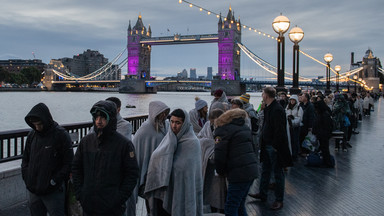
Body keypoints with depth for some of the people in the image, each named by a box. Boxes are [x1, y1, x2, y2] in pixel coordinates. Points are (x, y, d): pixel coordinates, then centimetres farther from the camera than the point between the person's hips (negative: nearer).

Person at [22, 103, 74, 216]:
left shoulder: (61, 135, -11)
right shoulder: (32, 135, 6)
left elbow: (68, 163, -11)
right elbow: (25, 159, 16)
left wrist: (54, 181, -14)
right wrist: (26, 177, 2)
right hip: (33, 191, 6)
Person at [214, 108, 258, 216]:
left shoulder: (223, 130, -5)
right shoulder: (245, 127, 20)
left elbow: (219, 156, -9)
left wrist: (221, 172, 7)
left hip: (239, 173, -8)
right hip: (252, 170, 9)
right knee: (240, 205, 18)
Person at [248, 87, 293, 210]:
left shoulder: (277, 110, -20)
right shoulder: (268, 108, 10)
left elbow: (279, 130, -23)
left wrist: (275, 146, -21)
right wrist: (262, 142, 15)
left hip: (275, 146, -9)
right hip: (267, 145, 9)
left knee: (278, 173, 3)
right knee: (265, 170, 18)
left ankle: (279, 200, 14)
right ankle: (262, 194, 32)